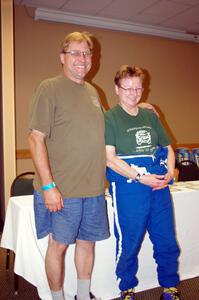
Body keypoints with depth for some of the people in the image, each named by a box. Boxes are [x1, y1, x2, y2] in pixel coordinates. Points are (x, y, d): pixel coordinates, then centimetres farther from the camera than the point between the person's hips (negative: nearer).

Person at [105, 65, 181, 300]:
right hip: (128, 188, -5)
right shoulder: (110, 118, -3)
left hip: (159, 185, 6)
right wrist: (140, 177, -19)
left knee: (167, 242, 13)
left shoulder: (150, 116, 15)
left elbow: (168, 148, 18)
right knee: (129, 243, 6)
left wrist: (169, 172, -1)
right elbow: (109, 158, -12)